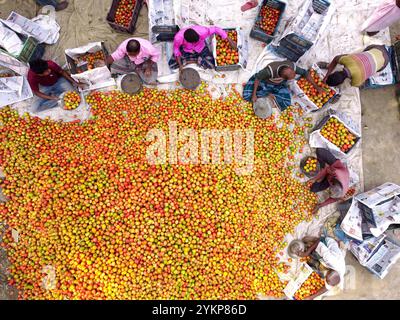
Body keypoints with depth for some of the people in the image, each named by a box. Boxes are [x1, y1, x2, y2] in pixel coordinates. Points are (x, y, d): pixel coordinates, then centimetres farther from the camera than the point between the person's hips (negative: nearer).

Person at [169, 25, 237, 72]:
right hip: (186, 50, 1)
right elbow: (176, 48, -16)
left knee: (211, 65, -22)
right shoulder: (178, 38, -37)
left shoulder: (202, 31, -39)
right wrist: (180, 65, -21)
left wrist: (229, 40, -23)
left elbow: (216, 29, -24)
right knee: (172, 65, -14)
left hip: (200, 49, -1)